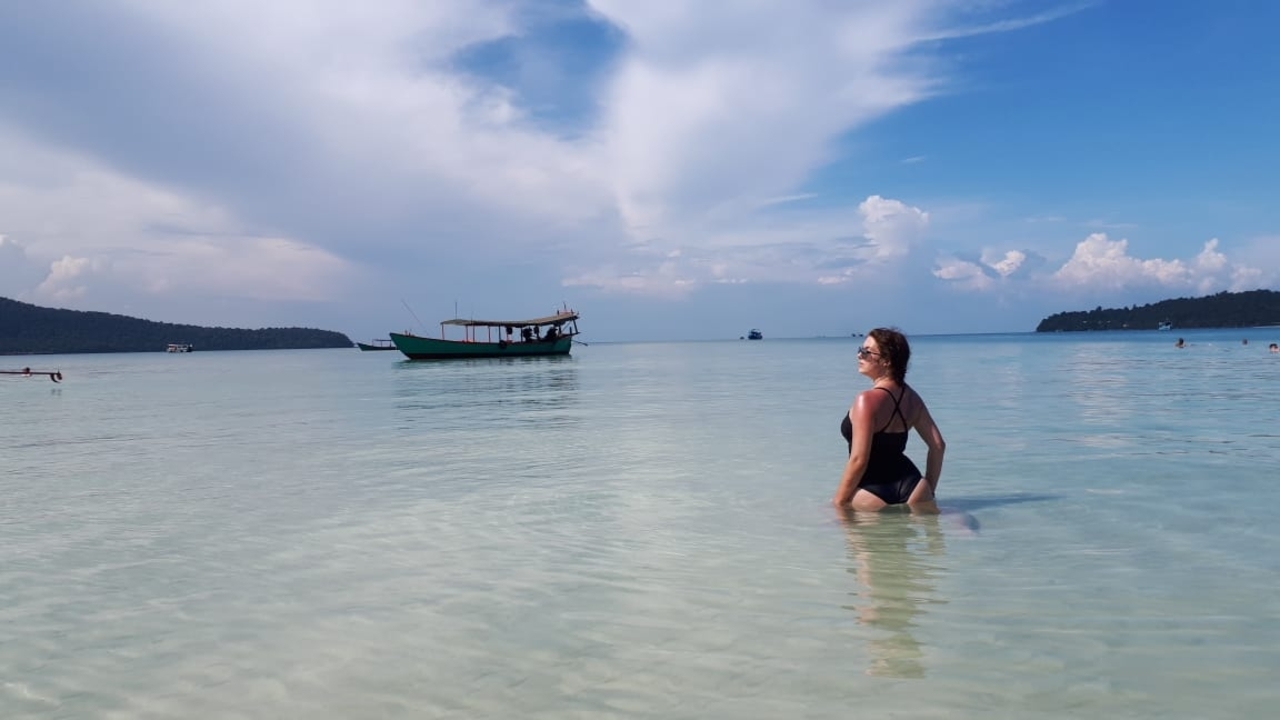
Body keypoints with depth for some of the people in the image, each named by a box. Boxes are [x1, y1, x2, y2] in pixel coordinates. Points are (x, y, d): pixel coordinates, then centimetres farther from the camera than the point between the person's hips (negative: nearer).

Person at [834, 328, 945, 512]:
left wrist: (838, 502, -7)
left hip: (875, 491, -7)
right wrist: (928, 491, 20)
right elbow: (938, 446, 11)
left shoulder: (867, 400, -16)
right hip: (910, 486, 7)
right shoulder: (912, 397, 8)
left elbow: (858, 461, -17)